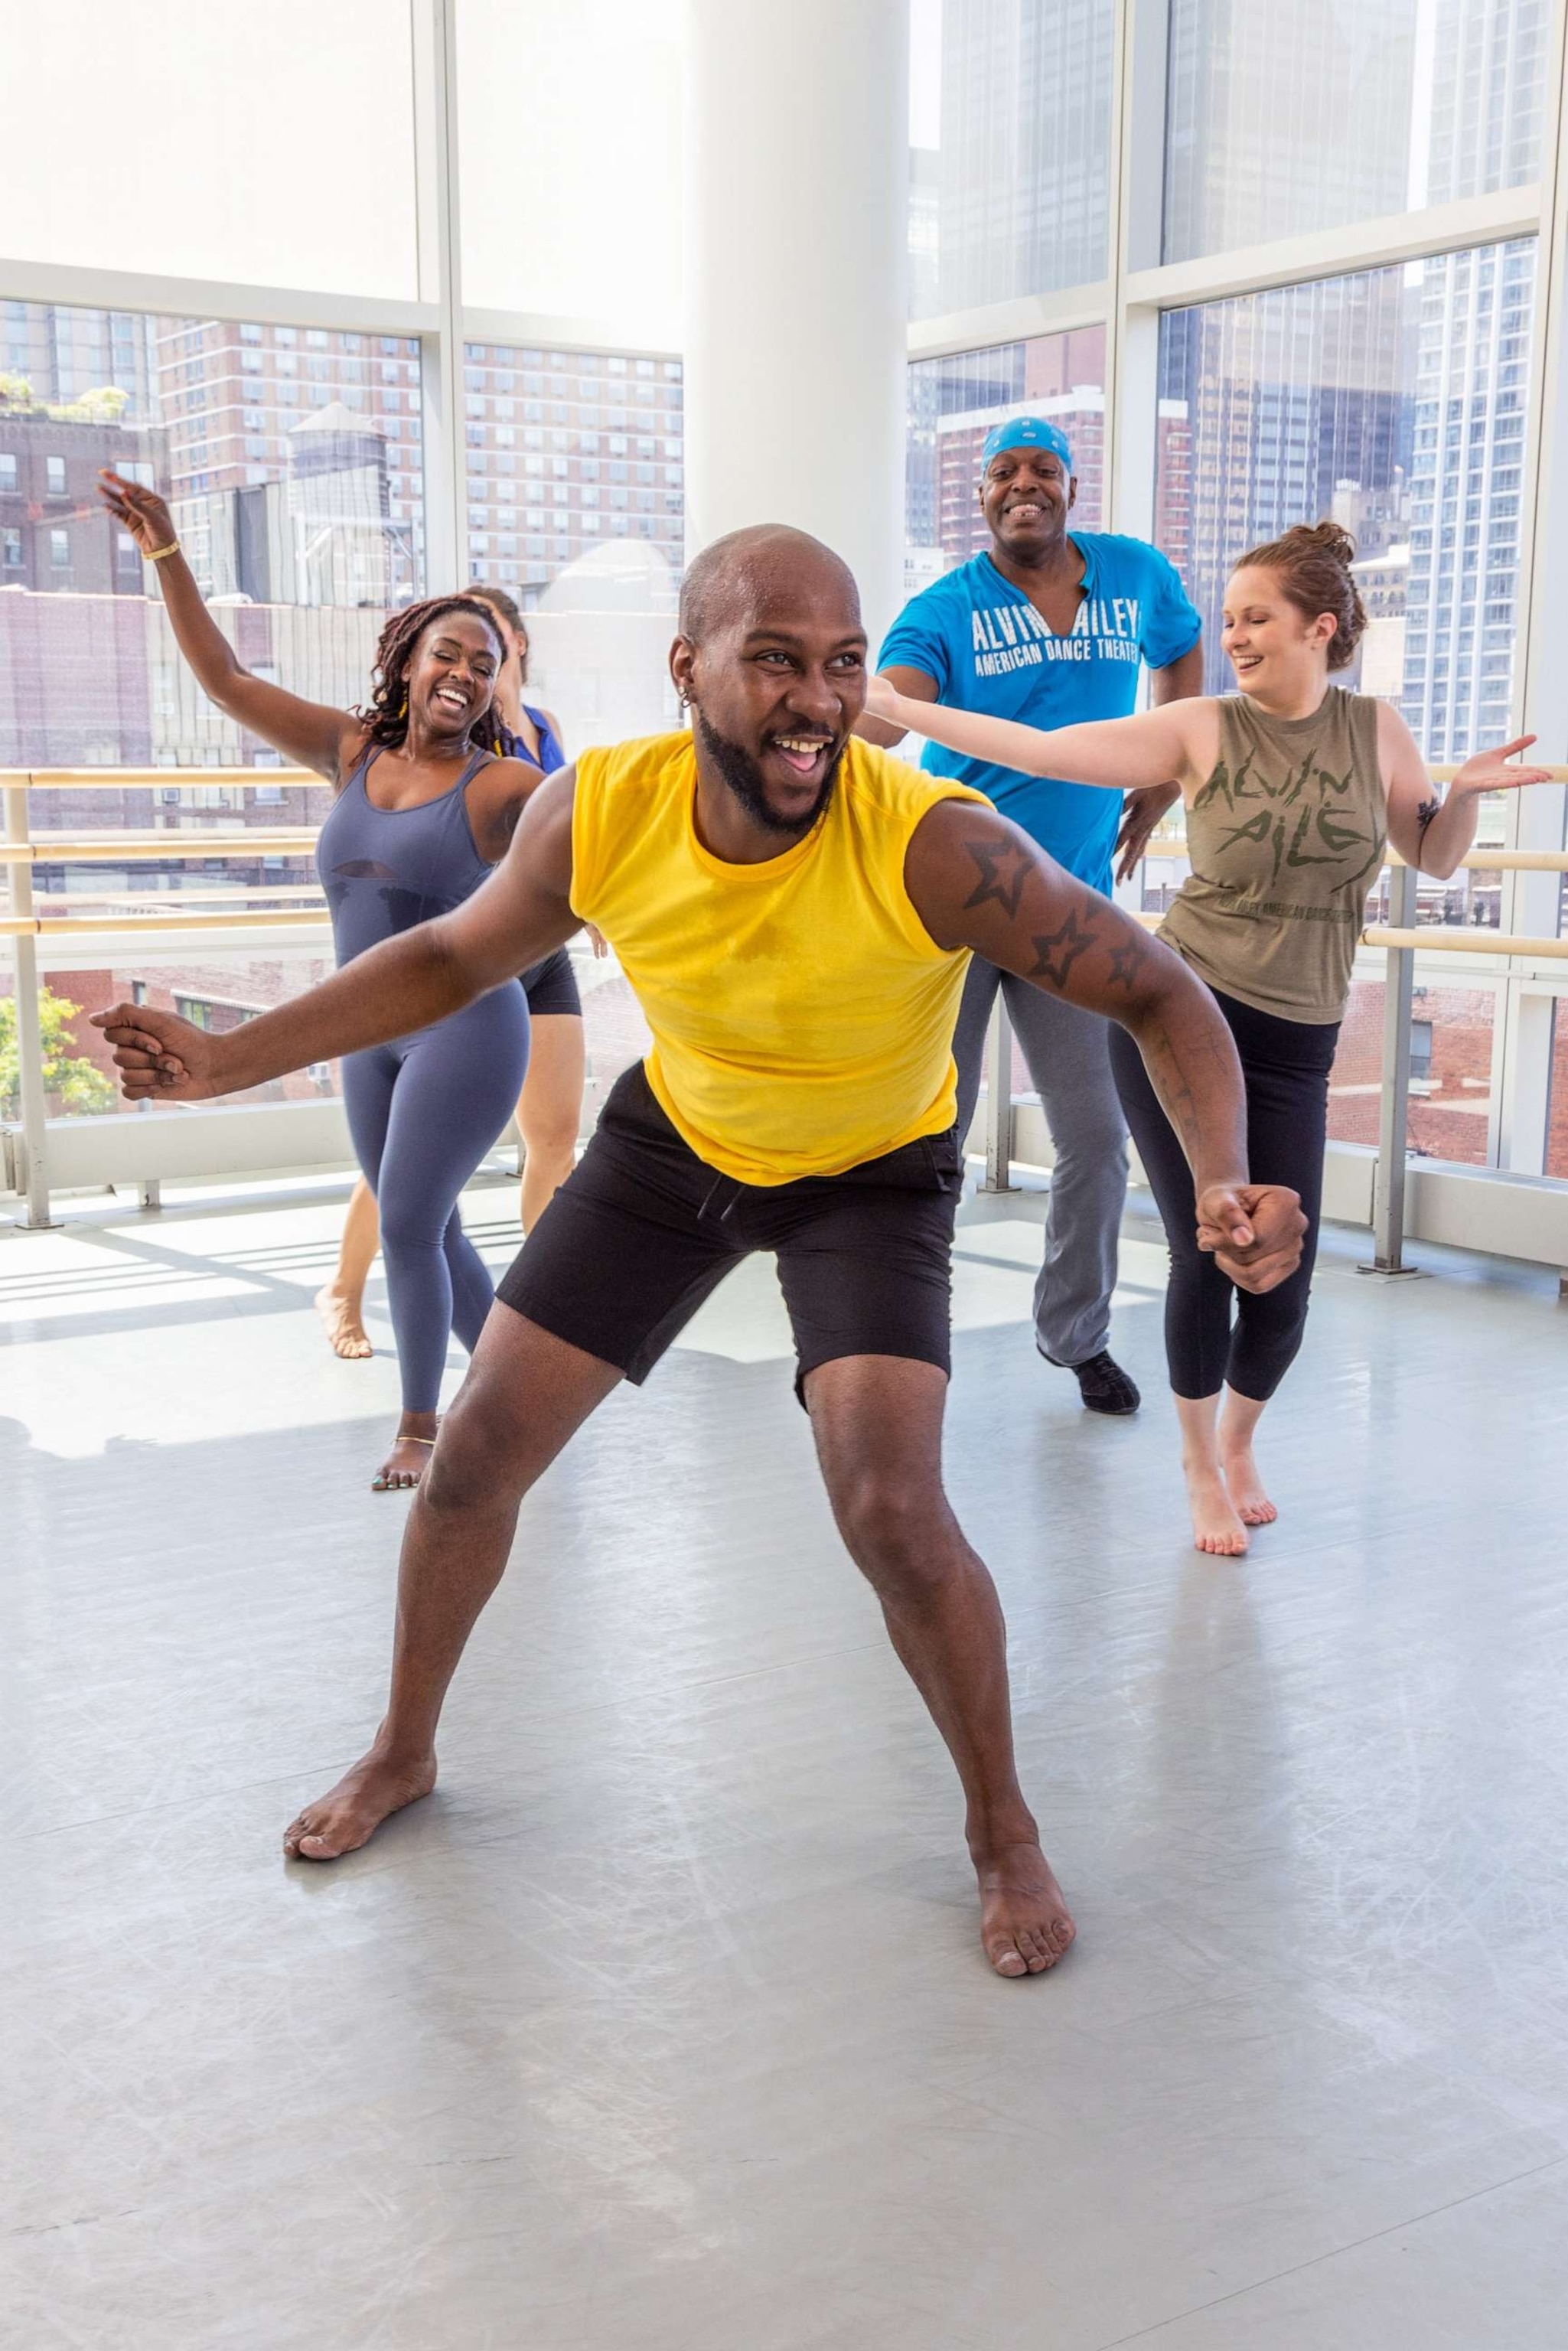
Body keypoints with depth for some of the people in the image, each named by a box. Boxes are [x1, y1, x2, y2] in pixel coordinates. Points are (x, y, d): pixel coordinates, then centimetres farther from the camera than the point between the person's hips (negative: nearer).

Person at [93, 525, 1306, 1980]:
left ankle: (1004, 1832, 6)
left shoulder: (933, 845, -34)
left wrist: (1226, 1182, -44)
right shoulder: (597, 814, -23)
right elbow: (452, 958, -4)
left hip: (870, 1174, -3)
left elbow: (1159, 996, -26)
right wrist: (226, 1062, -11)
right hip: (673, 1138, 4)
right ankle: (403, 1753, 34)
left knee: (890, 1510, -22)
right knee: (475, 1459, 5)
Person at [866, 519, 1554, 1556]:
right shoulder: (1203, 730, -2)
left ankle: (1240, 1441, 32)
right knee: (1206, 1255, -3)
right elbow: (1040, 750, -5)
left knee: (1282, 1281, -1)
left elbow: (1434, 857, 16)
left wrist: (1467, 791, -5)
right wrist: (889, 705, -9)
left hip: (1291, 1044, 2)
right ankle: (1202, 1469, 23)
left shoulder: (1377, 729, 4)